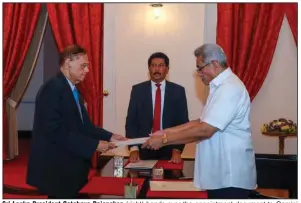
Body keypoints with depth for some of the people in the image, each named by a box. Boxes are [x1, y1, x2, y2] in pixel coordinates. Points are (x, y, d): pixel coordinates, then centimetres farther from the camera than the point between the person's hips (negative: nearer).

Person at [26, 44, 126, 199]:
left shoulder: (72, 90, 13)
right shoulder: (53, 88, -18)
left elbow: (83, 124, 12)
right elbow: (56, 131, -25)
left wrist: (109, 136, -1)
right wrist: (93, 145, -23)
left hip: (69, 168, 10)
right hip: (56, 170, -10)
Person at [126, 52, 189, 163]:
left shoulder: (178, 91, 0)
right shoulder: (138, 90, 1)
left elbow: (182, 122, -2)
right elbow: (131, 121, -1)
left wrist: (177, 150, -11)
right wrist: (134, 148, -12)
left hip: (169, 150, 0)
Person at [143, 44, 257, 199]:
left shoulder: (230, 88, -20)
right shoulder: (220, 87, 14)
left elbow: (205, 130, -25)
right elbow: (201, 122, 13)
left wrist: (164, 140, -19)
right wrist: (165, 132, 5)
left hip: (231, 176, -9)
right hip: (220, 174, 9)